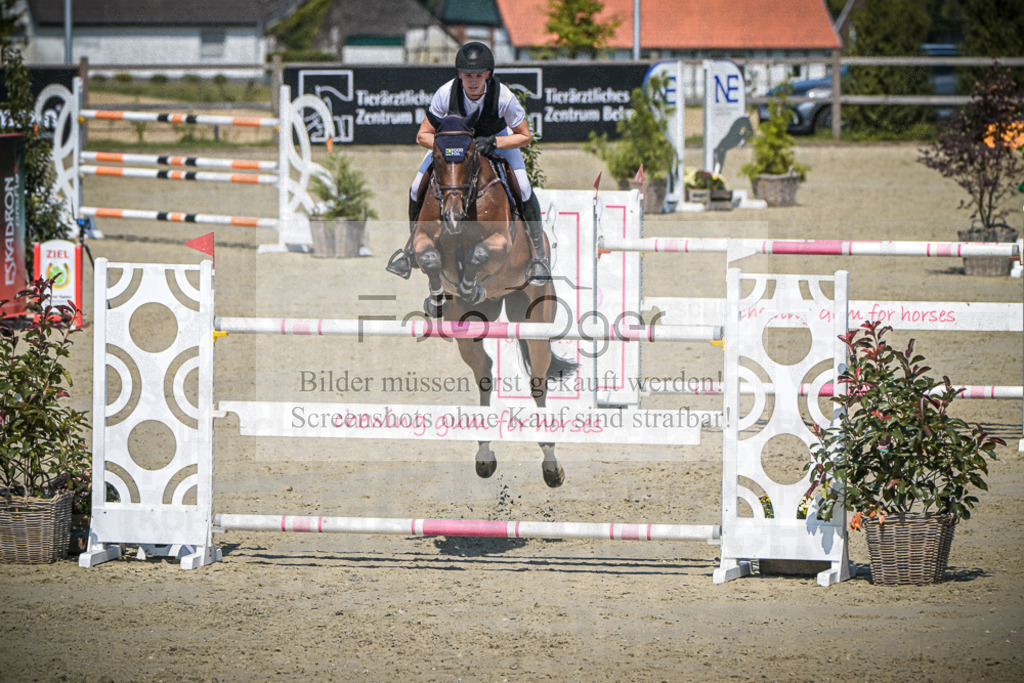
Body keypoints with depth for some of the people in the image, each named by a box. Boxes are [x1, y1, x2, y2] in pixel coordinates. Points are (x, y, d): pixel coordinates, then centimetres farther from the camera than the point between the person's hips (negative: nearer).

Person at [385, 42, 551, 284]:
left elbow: (524, 136, -20)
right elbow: (423, 136, -19)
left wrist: (492, 143, -34)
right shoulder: (446, 93, -31)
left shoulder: (503, 96, -34)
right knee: (418, 188, -10)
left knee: (523, 188, -23)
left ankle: (539, 253, -9)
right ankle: (414, 244, 15)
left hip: (497, 137, -1)